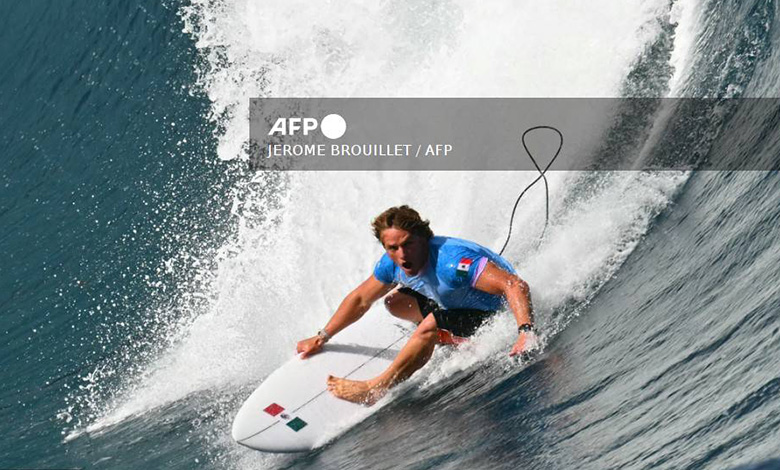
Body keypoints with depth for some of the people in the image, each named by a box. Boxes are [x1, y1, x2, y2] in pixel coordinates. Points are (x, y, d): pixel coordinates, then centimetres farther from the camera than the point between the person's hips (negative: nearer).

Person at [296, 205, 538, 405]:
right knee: (395, 302, 11)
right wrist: (322, 337, 8)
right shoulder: (393, 263, -12)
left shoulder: (450, 261, -37)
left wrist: (526, 331, -55)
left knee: (430, 325, -30)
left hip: (498, 314, -8)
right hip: (460, 301, 8)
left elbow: (515, 285, -42)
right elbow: (360, 299, 5)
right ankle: (457, 338, 7)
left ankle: (375, 389, -18)